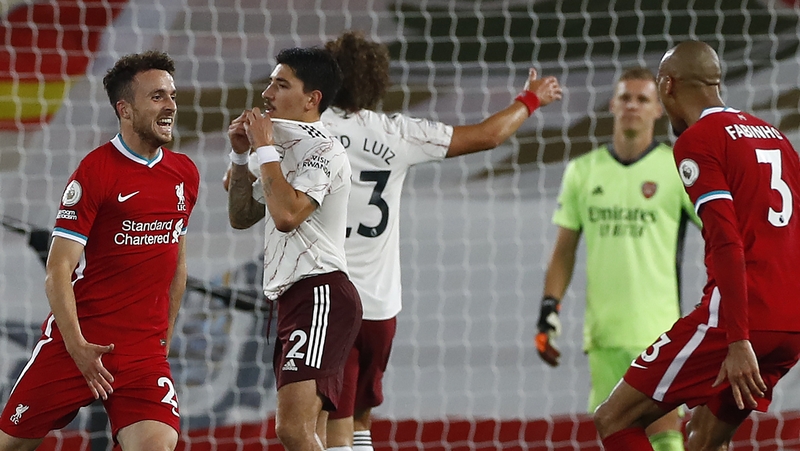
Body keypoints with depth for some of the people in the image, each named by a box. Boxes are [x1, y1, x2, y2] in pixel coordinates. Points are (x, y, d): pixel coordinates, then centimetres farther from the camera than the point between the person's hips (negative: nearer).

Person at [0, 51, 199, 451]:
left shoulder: (185, 174, 10)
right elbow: (58, 270, -11)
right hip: (80, 339, -4)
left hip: (145, 350, 4)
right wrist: (76, 345, -18)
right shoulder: (95, 171, -8)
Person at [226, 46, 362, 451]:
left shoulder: (322, 151, -9)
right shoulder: (285, 151, 21)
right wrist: (240, 155, 14)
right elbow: (241, 217, 27)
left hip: (321, 295, -10)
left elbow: (286, 214, -23)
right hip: (292, 299, 10)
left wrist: (265, 148, -12)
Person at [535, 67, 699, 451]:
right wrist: (549, 308, 5)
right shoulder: (583, 171, 10)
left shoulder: (677, 169, 0)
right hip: (603, 330, 4)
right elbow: (564, 251, 15)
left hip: (657, 328, -4)